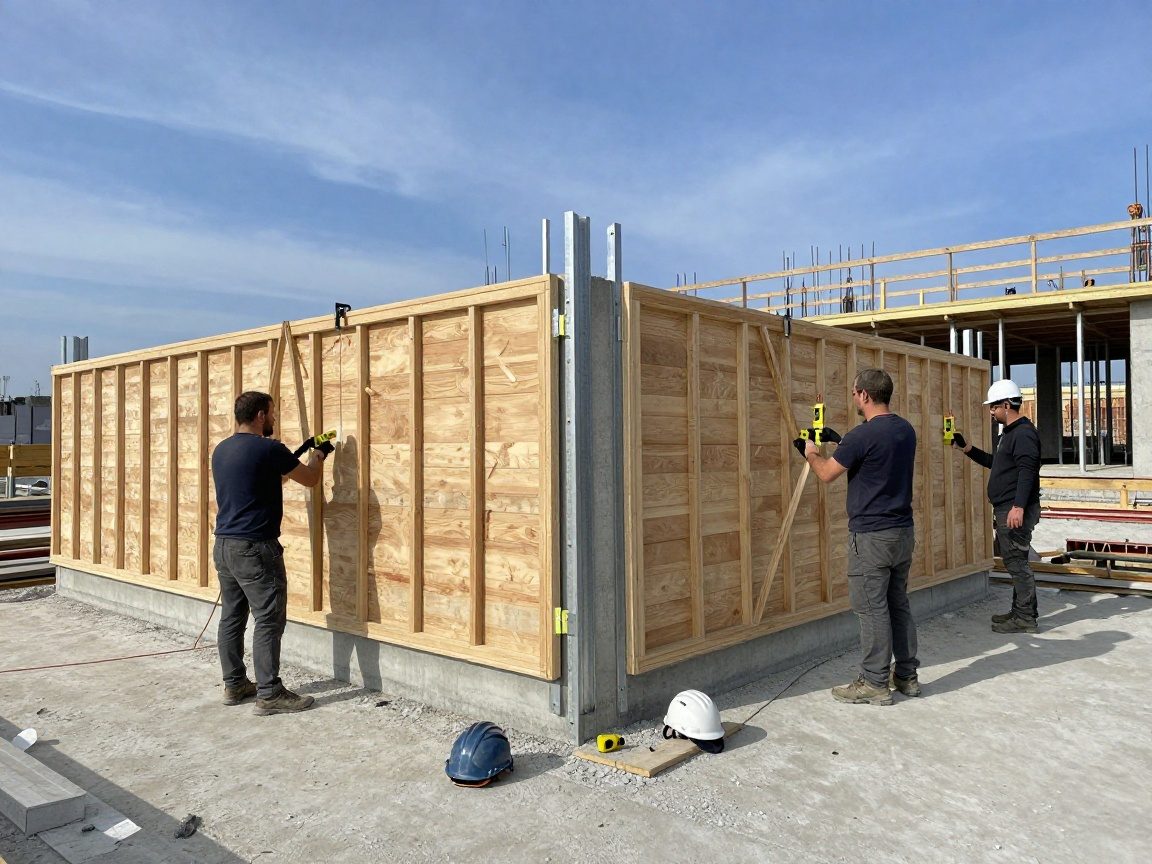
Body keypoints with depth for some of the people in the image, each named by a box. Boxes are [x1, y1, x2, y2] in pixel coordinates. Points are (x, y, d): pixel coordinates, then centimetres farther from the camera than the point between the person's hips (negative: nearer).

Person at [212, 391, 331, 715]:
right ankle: (269, 694, -1)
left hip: (223, 545, 9)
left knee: (231, 617, 14)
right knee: (269, 621, -3)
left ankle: (234, 685, 22)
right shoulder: (268, 449, -14)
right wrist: (319, 454, 19)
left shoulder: (221, 450, 12)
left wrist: (299, 454, 30)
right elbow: (310, 478, -1)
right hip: (255, 548, -9)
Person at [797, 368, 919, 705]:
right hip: (903, 531, 8)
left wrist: (810, 452, 12)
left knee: (872, 609, 0)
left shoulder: (864, 434, -18)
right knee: (899, 604, 16)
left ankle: (875, 683, 8)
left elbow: (826, 474, -8)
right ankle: (906, 675, 25)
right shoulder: (906, 430, 7)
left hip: (871, 537, -8)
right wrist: (839, 442, 27)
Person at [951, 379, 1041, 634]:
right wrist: (964, 448, 25)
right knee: (1014, 562, 15)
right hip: (1005, 510, 11)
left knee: (1017, 563, -6)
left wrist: (1018, 507, -30)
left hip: (1016, 511, -11)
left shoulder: (1024, 433, -14)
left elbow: (1027, 471, -23)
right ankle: (1019, 612, 24)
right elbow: (993, 462, 32)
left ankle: (1025, 618, 1)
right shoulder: (1010, 433, 19)